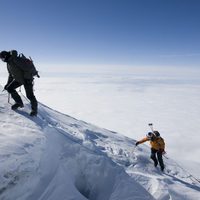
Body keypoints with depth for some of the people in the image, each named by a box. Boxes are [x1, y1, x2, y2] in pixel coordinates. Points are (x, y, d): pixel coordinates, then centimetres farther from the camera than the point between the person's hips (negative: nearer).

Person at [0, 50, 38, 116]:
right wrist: (8, 84, 14)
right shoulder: (8, 62, 7)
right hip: (18, 79, 9)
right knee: (9, 88, 3)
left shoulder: (15, 60, -23)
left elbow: (28, 69, -27)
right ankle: (19, 103, 15)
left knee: (29, 95, -12)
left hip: (27, 79, -9)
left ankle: (34, 109, 7)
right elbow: (10, 74, 17)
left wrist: (27, 79, -23)